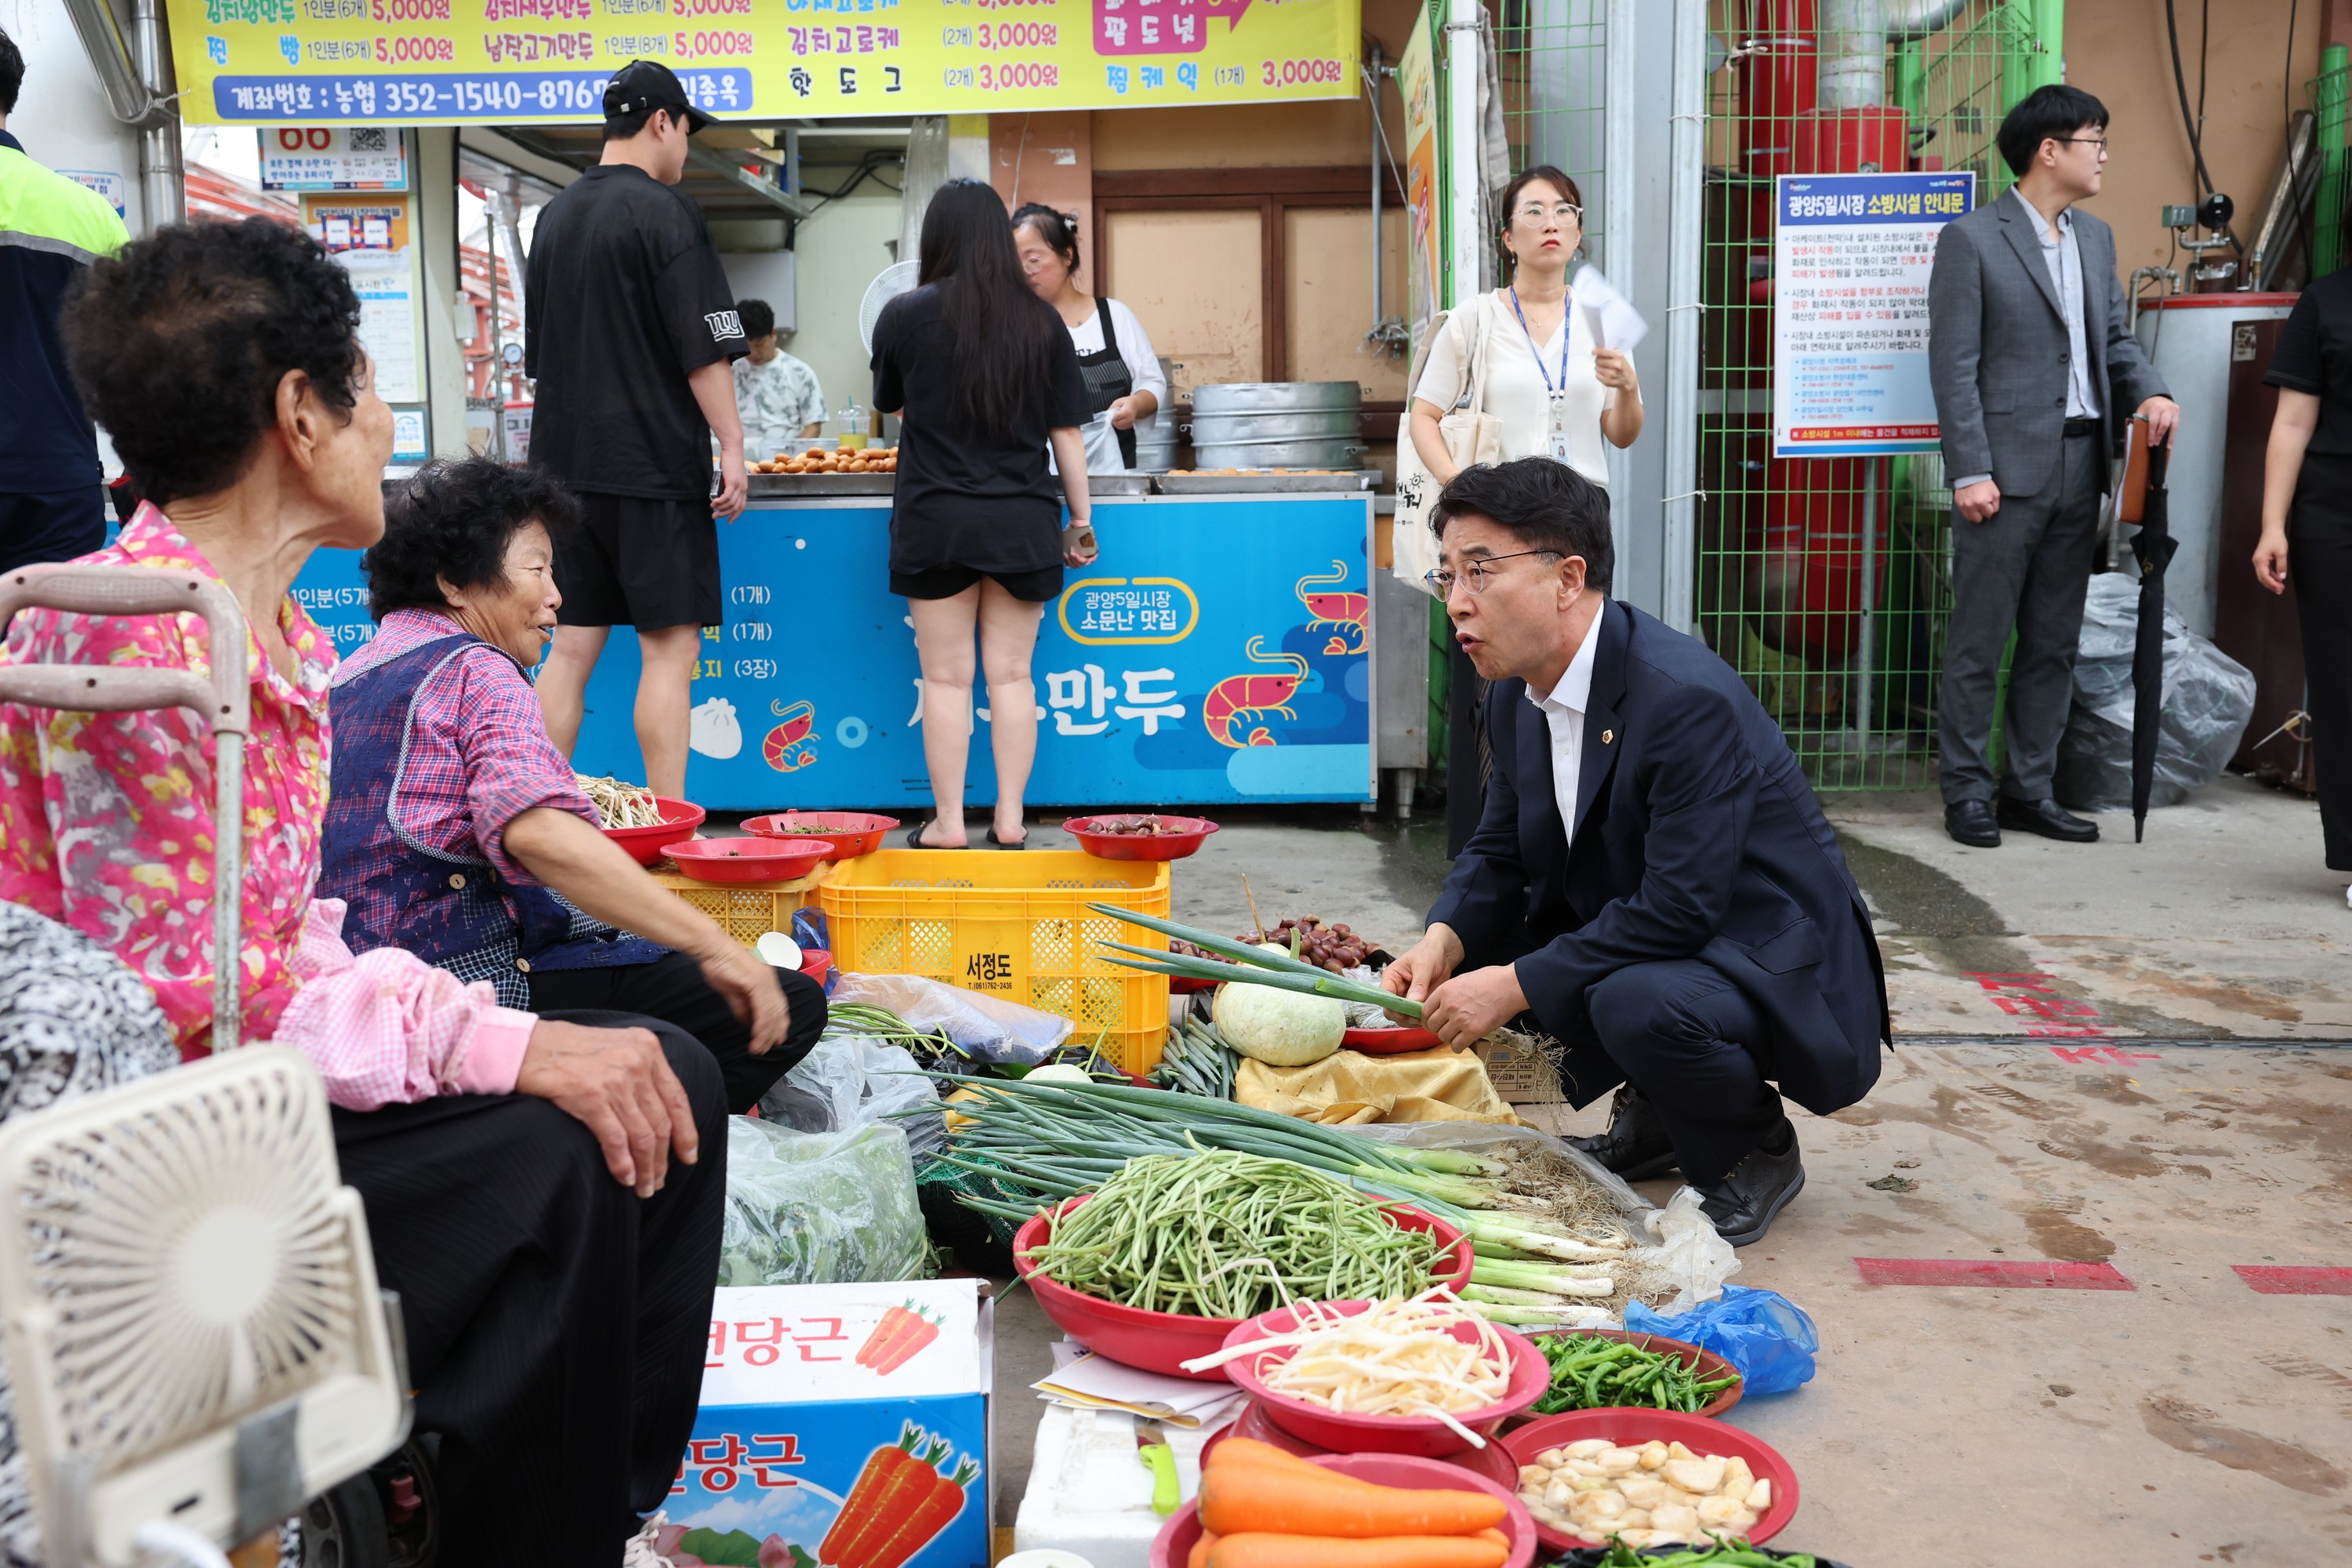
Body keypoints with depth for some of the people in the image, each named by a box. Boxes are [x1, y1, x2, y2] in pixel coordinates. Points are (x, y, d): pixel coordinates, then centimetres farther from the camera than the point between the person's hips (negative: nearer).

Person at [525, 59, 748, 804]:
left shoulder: (554, 215, 15)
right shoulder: (663, 210, -8)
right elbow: (704, 346, -13)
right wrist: (731, 446, -9)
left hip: (566, 460, 7)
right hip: (653, 462, -7)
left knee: (572, 647, 9)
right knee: (669, 647, -4)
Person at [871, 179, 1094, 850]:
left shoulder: (906, 315, -3)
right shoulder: (1039, 320, 0)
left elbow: (886, 402, 14)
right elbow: (1066, 430, 3)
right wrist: (1081, 518, 10)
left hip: (936, 520, -1)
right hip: (1022, 521, 2)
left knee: (946, 679, 5)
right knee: (1011, 674, 8)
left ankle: (948, 821, 8)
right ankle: (1009, 819, 11)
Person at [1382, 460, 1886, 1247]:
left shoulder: (1688, 696, -29)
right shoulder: (1515, 695, -1)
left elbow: (1678, 910, -30)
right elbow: (1499, 854, 6)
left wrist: (1514, 985, -28)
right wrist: (1444, 941, -15)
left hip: (1779, 970, -9)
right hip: (1637, 943, 9)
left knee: (1638, 1003, -36)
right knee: (1470, 950, -3)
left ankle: (1757, 1148, -2)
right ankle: (1656, 1118, 15)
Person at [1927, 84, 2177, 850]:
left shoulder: (2095, 237, 16)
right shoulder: (1970, 239, -6)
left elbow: (2115, 337, 20)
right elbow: (1954, 367, -10)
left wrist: (2150, 390, -2)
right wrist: (1971, 472, -16)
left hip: (2079, 470, 7)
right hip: (2007, 472, -7)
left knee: (2054, 644, 11)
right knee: (1979, 643, 0)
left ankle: (2028, 788, 20)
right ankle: (1966, 790, 10)